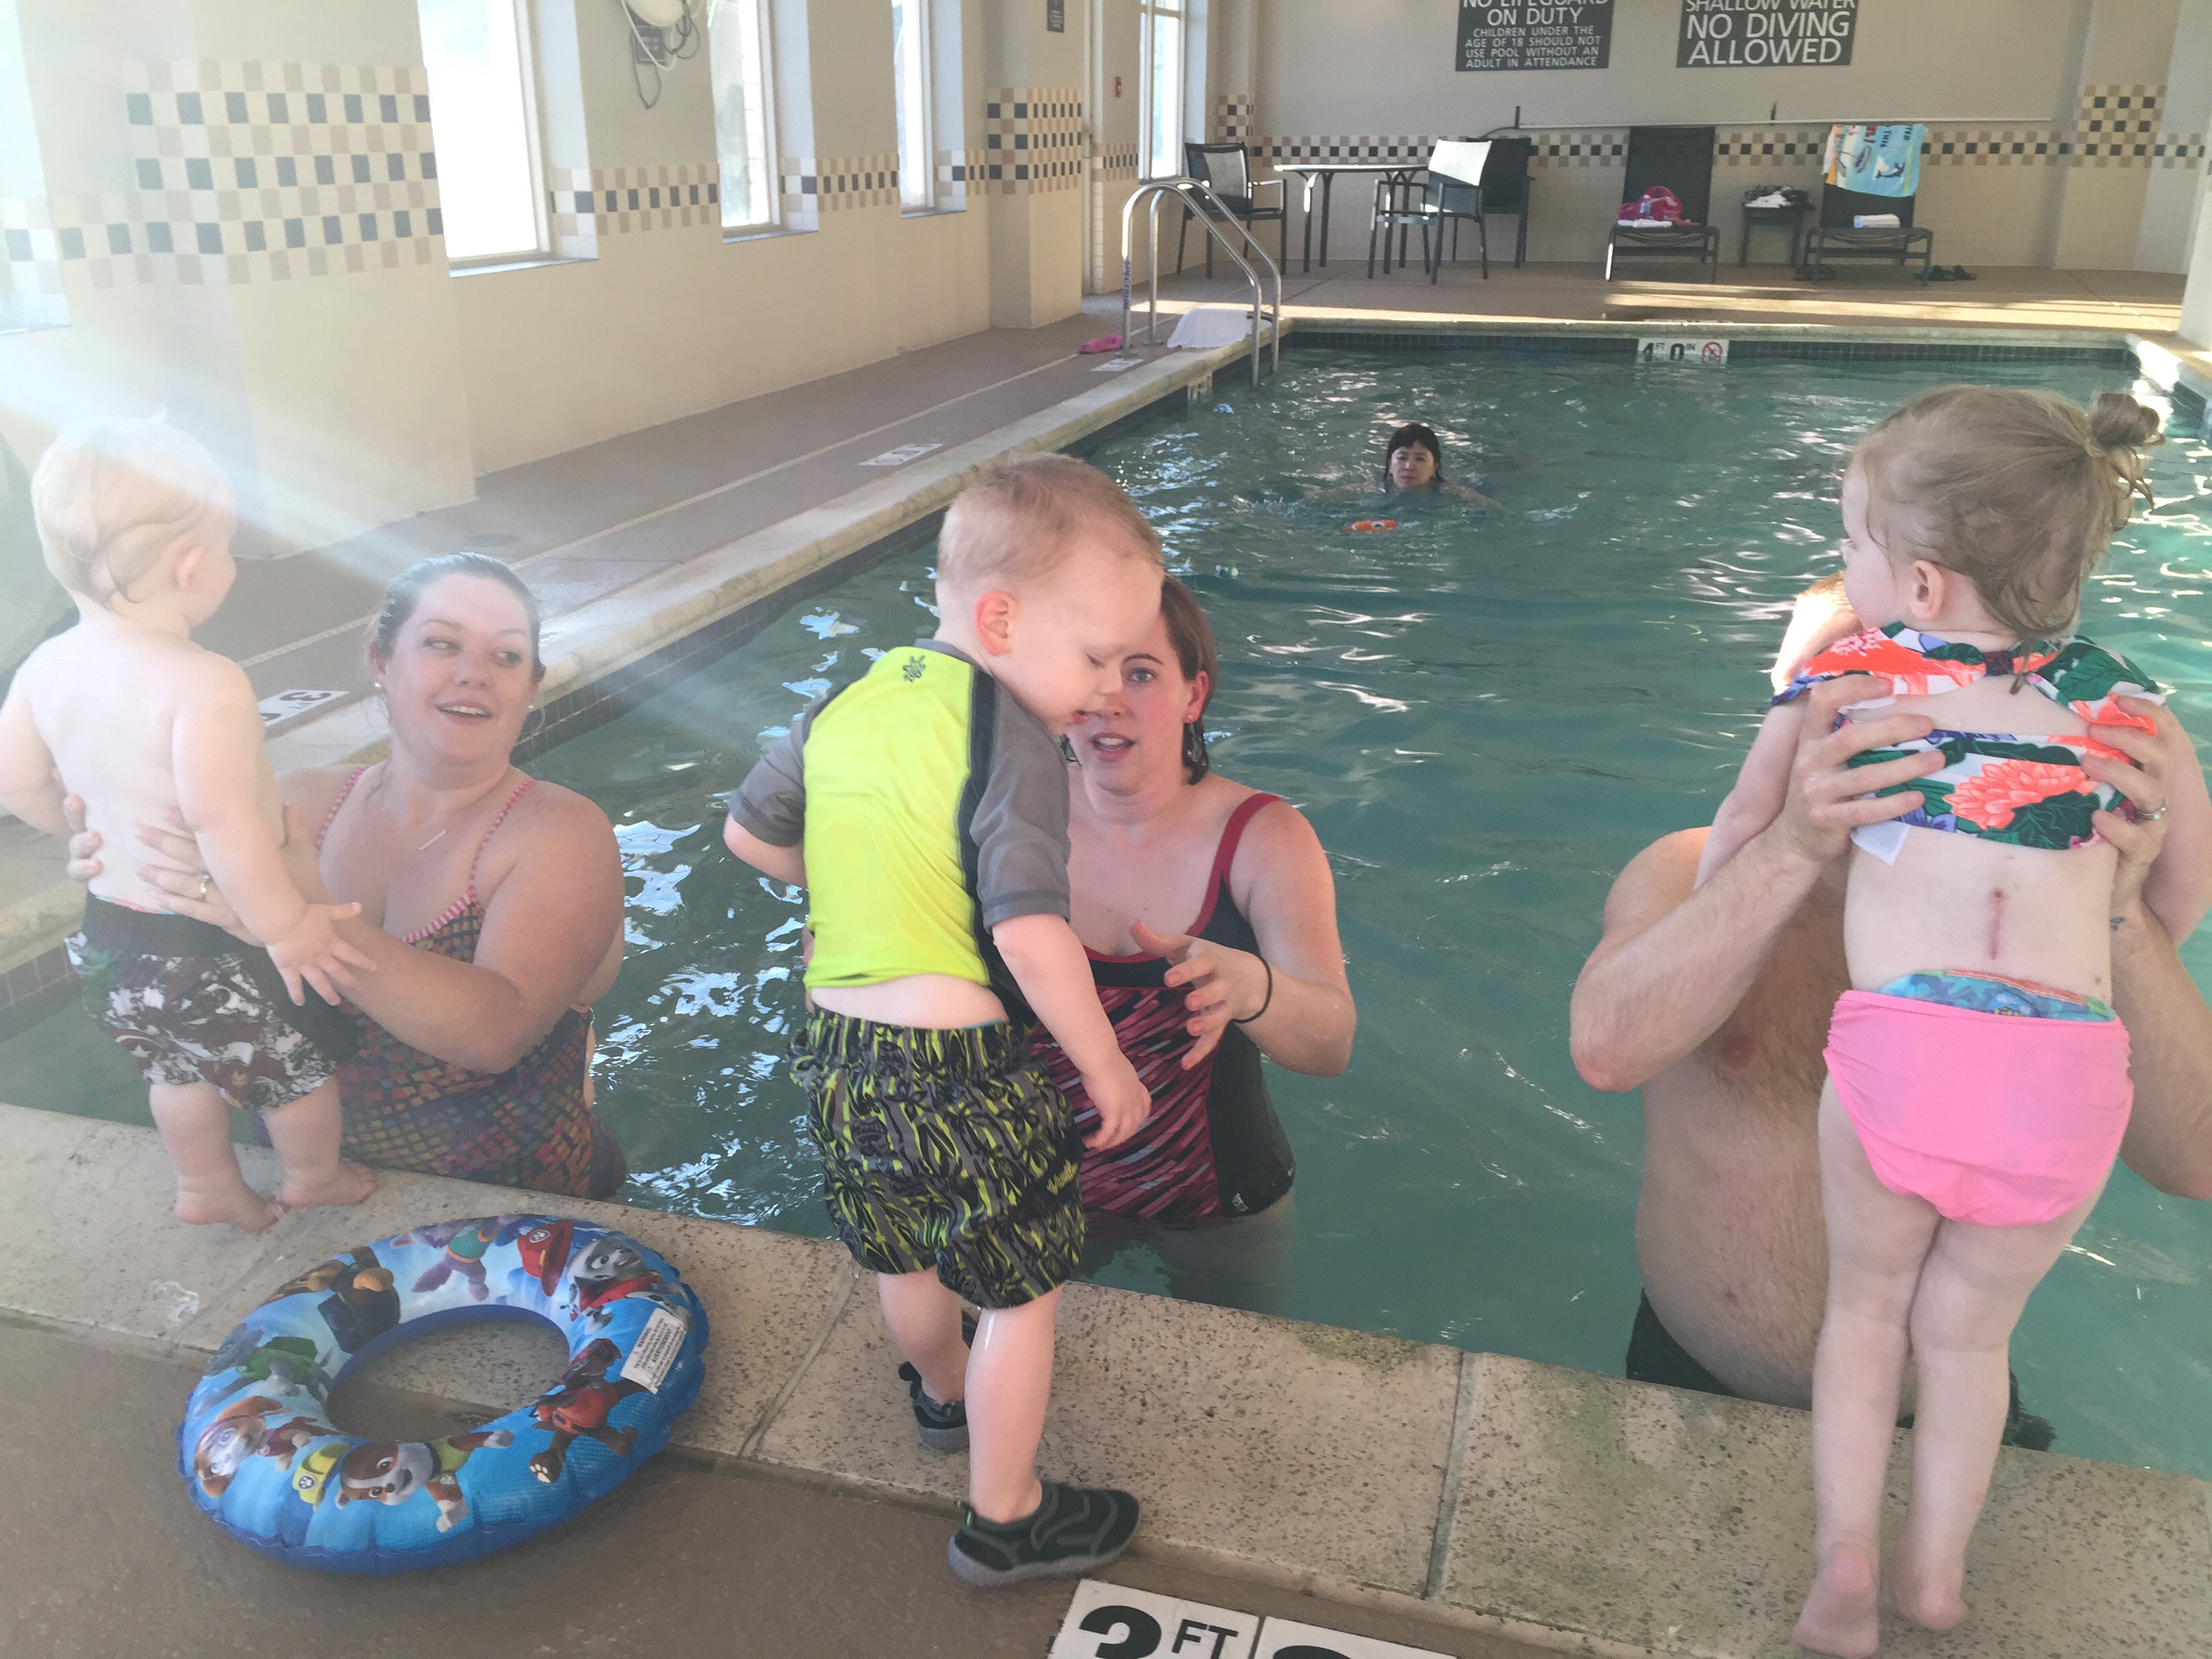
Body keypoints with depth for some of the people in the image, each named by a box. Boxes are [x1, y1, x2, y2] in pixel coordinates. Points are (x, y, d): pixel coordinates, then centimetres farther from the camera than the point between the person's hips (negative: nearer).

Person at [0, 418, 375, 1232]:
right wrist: (287, 925, -30)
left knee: (178, 1067, 30)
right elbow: (222, 820, -37)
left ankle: (207, 1188, 49)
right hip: (210, 945, -7)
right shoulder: (205, 685, -31)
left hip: (112, 924, 7)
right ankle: (315, 1178, 42)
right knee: (301, 1061, 20)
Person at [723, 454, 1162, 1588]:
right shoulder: (1011, 734, -18)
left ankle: (945, 1396, 57)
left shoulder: (845, 705, 4)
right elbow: (1031, 932, -23)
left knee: (905, 1264, 29)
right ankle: (1005, 1521, 28)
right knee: (1023, 1294, 13)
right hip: (963, 1065, -7)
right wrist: (1108, 1071, -12)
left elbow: (749, 832, 14)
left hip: (834, 1055, 8)